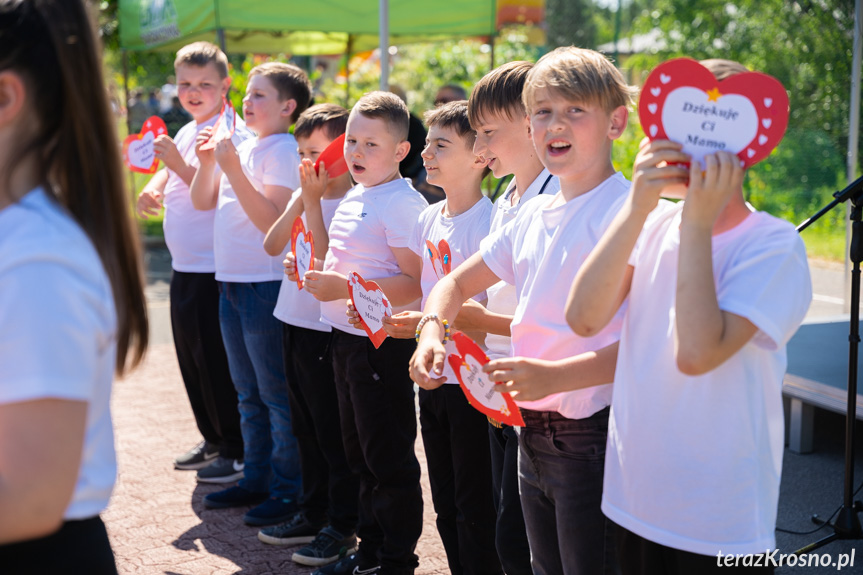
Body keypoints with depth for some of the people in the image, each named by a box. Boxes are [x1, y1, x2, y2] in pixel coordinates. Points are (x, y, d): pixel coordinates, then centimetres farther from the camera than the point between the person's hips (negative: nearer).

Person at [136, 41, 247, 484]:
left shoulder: (231, 135, -15)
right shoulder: (186, 132, 12)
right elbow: (167, 172, 27)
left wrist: (179, 163, -26)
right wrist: (151, 189, 6)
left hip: (214, 269, -9)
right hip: (184, 266, 9)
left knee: (217, 363, -2)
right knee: (190, 358, 16)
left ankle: (237, 452, 11)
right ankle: (213, 441, 31)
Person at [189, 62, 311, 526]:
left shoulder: (283, 151, -12)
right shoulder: (242, 147, 11)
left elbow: (271, 220, -22)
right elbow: (202, 202, 16)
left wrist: (233, 169, -23)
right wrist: (206, 162, 0)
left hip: (266, 283, -8)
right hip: (231, 280, 9)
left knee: (276, 393, -1)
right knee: (249, 392, 17)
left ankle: (288, 489, 9)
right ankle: (256, 479, 29)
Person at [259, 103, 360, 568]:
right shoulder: (304, 195, 8)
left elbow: (327, 260, -23)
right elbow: (272, 246, 1)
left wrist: (313, 202, -20)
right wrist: (300, 201, -9)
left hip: (327, 330, -8)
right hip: (294, 321, 8)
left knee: (334, 433, 2)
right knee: (306, 429, 18)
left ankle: (342, 527, 13)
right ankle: (312, 513, 30)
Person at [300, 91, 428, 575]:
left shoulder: (403, 204, -17)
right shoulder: (354, 197, 11)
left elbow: (415, 284, -22)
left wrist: (345, 288, -25)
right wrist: (317, 275, 5)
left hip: (383, 344, -9)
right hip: (347, 338, 9)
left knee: (389, 457, 2)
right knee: (361, 452, 19)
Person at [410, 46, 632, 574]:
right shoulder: (533, 215, 11)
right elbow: (457, 282, 20)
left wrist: (556, 376, -31)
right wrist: (431, 331, -1)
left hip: (594, 436, -8)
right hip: (533, 431, 8)